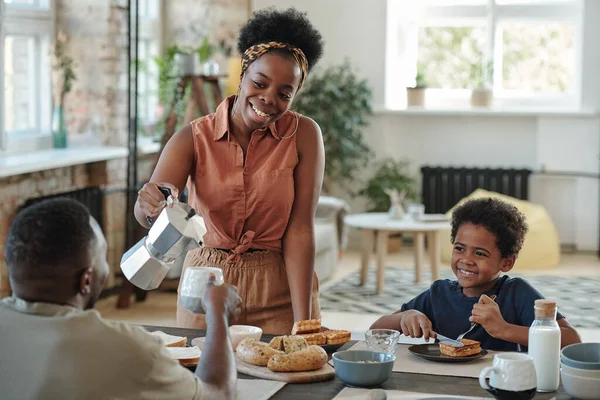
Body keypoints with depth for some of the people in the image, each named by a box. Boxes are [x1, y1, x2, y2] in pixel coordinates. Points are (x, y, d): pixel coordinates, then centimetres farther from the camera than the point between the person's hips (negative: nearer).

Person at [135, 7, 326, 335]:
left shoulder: (304, 135, -8)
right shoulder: (193, 138, -6)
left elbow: (299, 230, -13)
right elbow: (145, 211, -18)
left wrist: (303, 323, -19)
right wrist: (151, 206, -42)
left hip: (279, 294, -1)